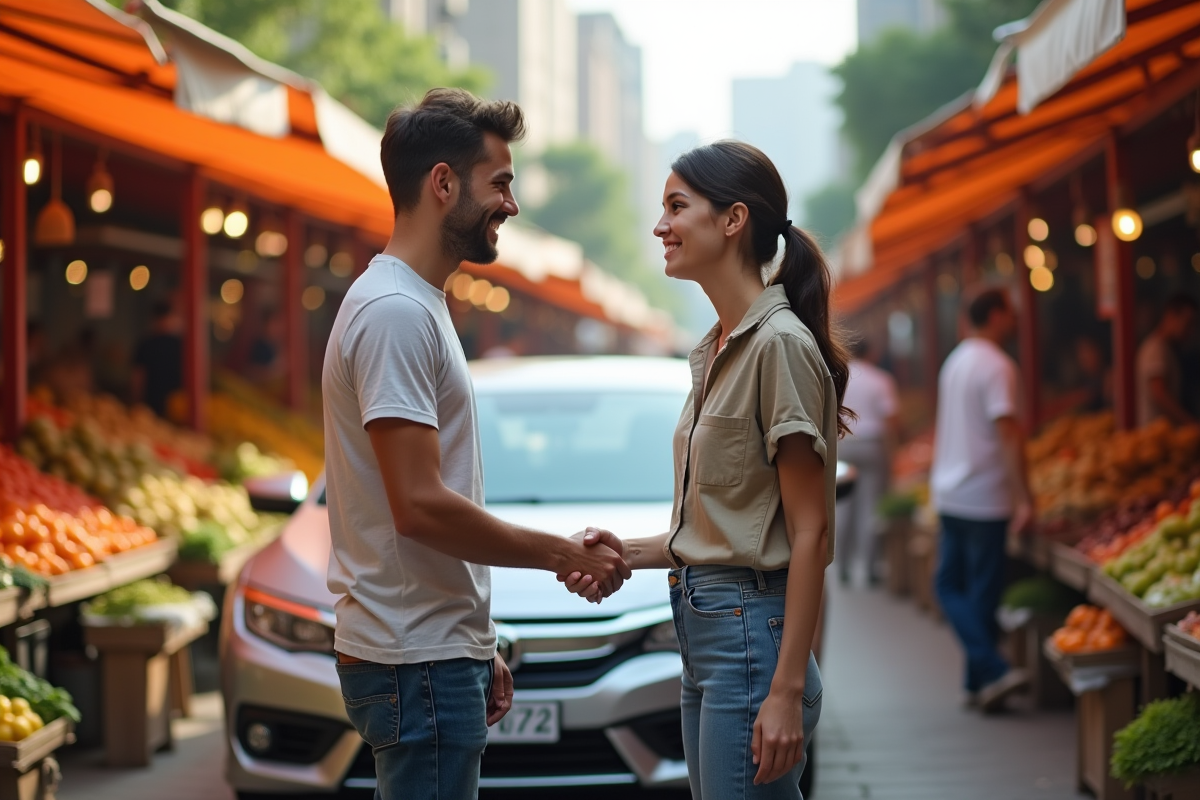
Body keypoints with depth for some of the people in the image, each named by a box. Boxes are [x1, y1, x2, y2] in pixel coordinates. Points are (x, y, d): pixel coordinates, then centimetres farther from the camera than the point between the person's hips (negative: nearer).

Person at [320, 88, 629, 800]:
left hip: (439, 649, 10)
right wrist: (561, 554, -13)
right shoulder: (395, 312, -16)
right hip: (417, 661, -10)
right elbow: (419, 506, -23)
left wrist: (479, 652, 20)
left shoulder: (419, 305, 16)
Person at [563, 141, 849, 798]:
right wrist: (630, 553, 2)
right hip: (704, 633, 10)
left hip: (752, 629, -10)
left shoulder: (781, 344, -13)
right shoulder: (717, 349, 15)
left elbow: (809, 532, -16)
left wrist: (787, 692, -20)